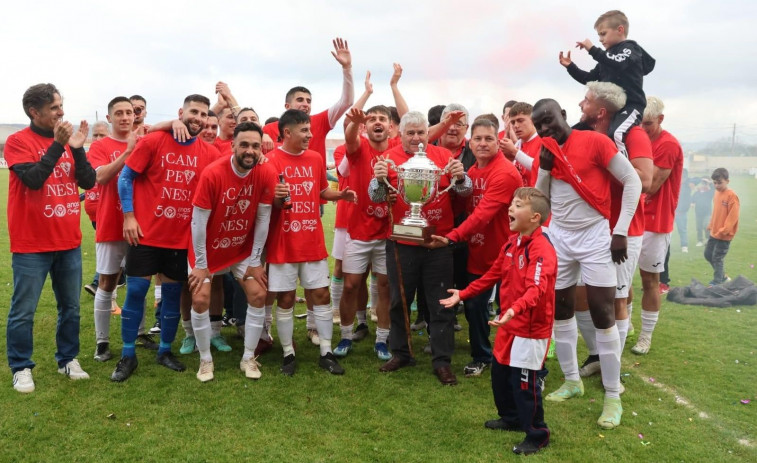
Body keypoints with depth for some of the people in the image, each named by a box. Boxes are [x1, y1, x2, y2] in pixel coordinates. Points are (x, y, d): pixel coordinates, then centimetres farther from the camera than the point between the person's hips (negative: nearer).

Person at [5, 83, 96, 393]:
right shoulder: (18, 141, -6)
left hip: (69, 242, 5)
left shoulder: (67, 140, 8)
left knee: (71, 307, 12)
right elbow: (33, 179, -20)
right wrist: (58, 144, -22)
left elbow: (88, 182, 0)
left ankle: (68, 359, 27)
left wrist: (77, 148, -13)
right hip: (31, 244, -5)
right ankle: (21, 368, 17)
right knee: (23, 311, 2)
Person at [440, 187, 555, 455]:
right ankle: (511, 418, 42)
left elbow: (537, 289, -37)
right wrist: (463, 294, 16)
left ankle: (537, 435, 19)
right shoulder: (511, 243, 7)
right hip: (509, 326, 9)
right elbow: (494, 274, 16)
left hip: (531, 329, -9)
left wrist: (514, 310, -53)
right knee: (500, 374, 21)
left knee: (524, 383, 0)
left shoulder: (542, 249, -23)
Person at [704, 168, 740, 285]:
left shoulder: (732, 196, -17)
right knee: (708, 254, 16)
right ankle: (722, 276, 32)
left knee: (717, 259, -2)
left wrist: (724, 231, -23)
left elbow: (733, 216, -20)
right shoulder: (717, 193, 7)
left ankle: (717, 282, 11)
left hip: (724, 235, -8)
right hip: (714, 233, 9)